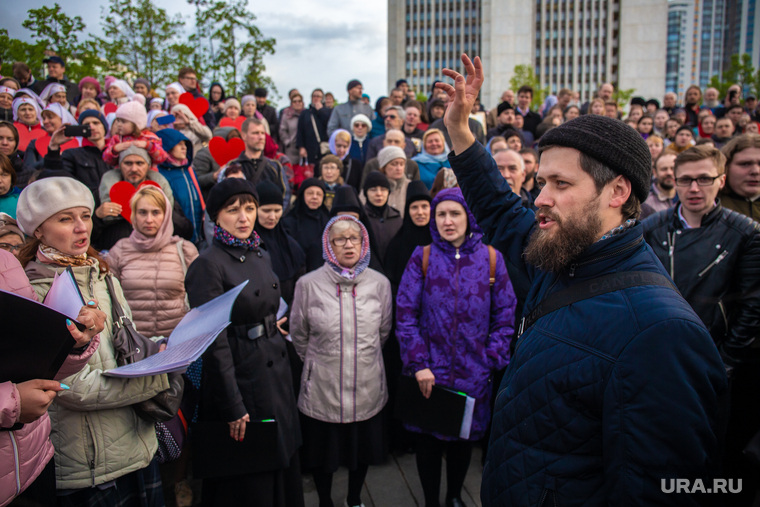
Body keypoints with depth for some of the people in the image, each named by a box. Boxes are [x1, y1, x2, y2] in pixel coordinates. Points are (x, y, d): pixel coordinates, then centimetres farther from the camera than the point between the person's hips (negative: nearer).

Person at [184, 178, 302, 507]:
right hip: (241, 381, -7)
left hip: (277, 377, 7)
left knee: (281, 468, 21)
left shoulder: (261, 255, 6)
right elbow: (215, 342, -18)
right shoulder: (208, 265, -17)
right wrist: (233, 406, -17)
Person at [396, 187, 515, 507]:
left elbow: (505, 317, -1)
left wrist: (491, 360, -8)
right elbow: (405, 313, -7)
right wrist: (418, 364, -12)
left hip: (473, 374, 1)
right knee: (428, 441, 12)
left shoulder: (491, 259, -3)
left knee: (464, 438, 18)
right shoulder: (422, 258, -4)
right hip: (430, 372, -1)